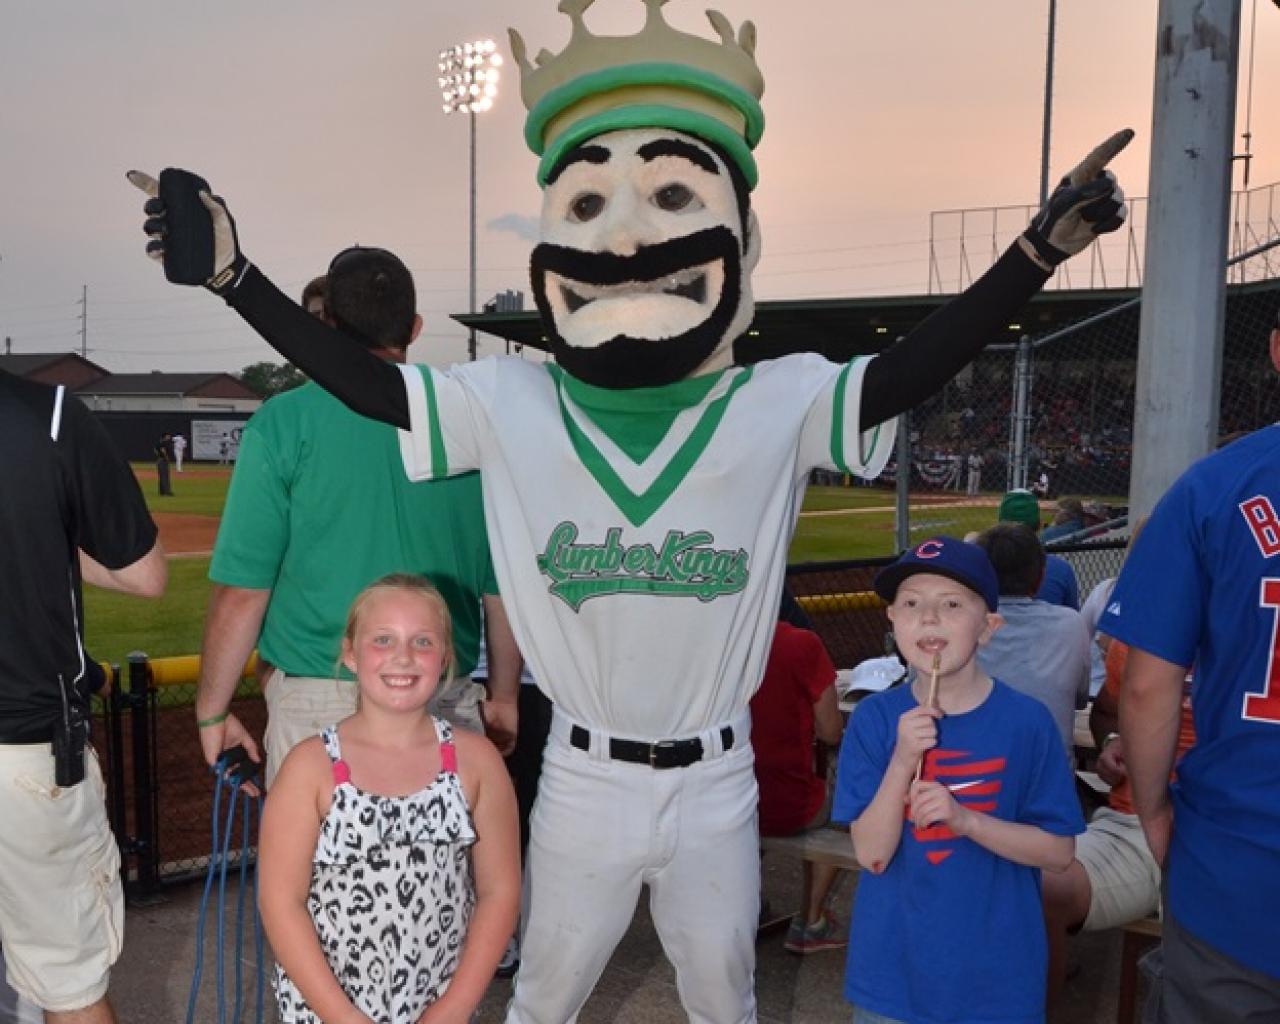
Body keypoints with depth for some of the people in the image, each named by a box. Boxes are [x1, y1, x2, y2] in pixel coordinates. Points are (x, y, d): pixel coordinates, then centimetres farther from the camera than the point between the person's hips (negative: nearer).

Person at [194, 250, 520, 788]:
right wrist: (504, 695, 18)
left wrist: (212, 710, 5)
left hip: (318, 703, -2)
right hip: (447, 701, 2)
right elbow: (504, 583, 5)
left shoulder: (284, 422, -5)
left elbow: (243, 589, -7)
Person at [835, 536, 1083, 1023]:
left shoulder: (1026, 720, -11)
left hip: (996, 968, 0)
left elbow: (1058, 850, -8)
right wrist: (902, 762, -25)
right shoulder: (874, 718, -9)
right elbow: (871, 855, -12)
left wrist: (964, 819, -22)